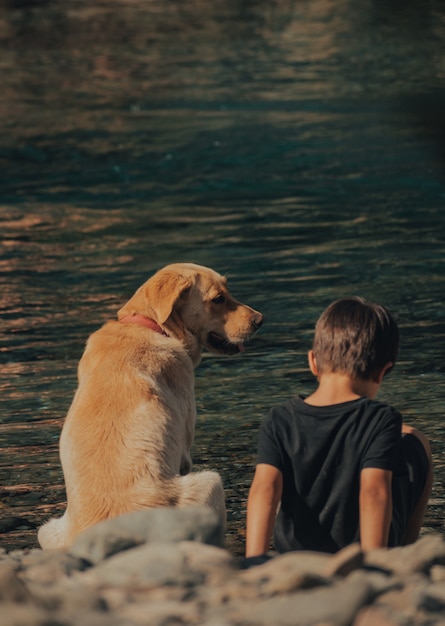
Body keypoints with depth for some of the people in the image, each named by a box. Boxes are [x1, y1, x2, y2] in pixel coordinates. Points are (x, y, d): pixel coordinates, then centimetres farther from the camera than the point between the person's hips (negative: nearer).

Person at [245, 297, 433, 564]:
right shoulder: (382, 421, -20)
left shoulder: (280, 422, -13)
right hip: (366, 550, -3)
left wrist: (254, 561, -32)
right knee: (413, 439, 20)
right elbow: (374, 492, -30)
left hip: (295, 551, 3)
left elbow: (265, 489, -24)